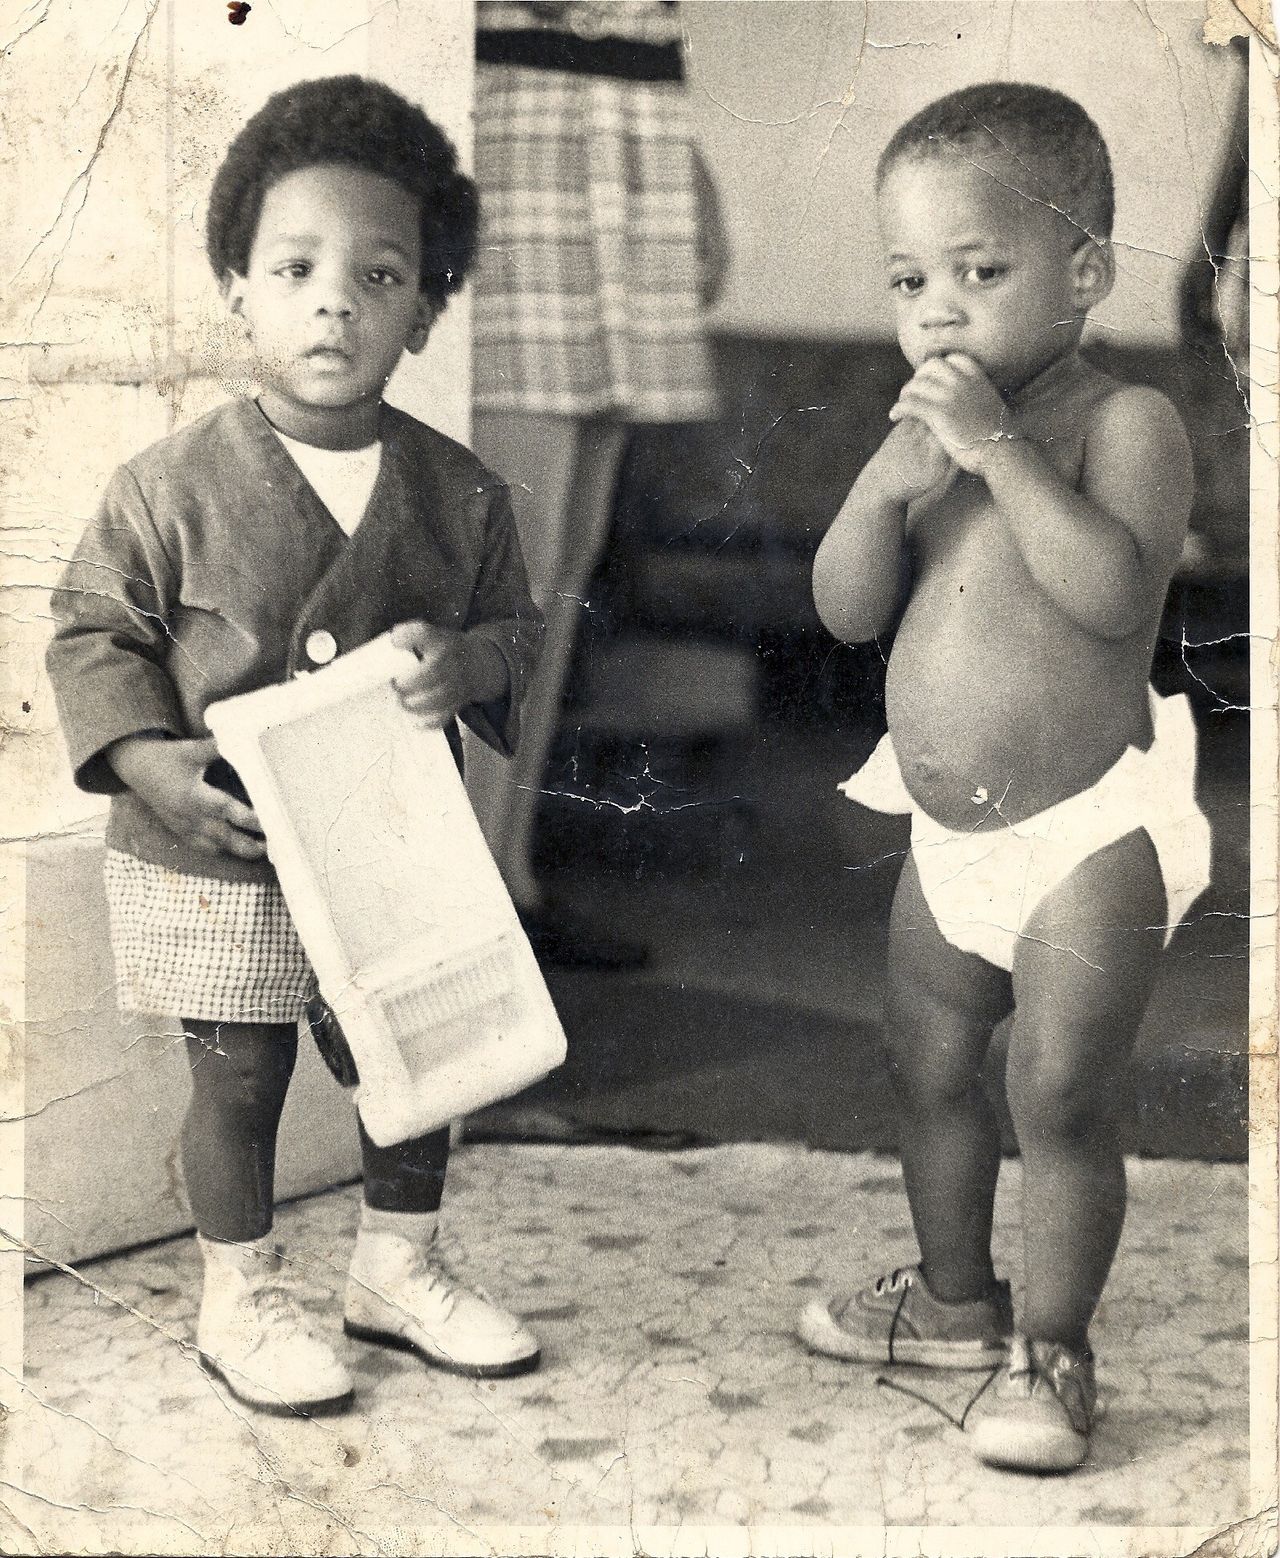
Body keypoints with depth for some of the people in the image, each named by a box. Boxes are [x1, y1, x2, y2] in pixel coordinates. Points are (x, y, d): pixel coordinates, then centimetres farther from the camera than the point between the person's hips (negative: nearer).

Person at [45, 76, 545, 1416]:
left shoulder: (457, 493, -4)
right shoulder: (175, 488, -12)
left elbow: (515, 628, 7)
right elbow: (91, 630, -4)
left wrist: (463, 662, -16)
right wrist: (147, 760, -18)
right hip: (218, 855, -3)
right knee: (238, 1078, 7)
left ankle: (398, 1267, 37)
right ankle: (239, 1298, 27)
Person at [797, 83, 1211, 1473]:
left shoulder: (1124, 422, -14)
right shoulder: (928, 434, 5)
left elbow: (1115, 593, -30)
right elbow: (847, 610, 0)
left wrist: (997, 447, -30)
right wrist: (887, 481, -17)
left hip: (1087, 834, -7)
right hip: (947, 834, 7)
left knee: (1060, 1095, -5)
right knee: (928, 1069, 18)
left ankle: (1053, 1349, 10)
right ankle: (955, 1297, 37)